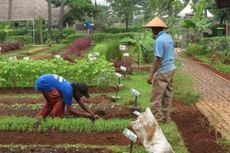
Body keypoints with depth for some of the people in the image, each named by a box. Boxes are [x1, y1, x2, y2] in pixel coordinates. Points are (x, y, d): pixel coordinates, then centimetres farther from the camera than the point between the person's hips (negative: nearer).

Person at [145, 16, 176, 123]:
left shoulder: (159, 40, -19)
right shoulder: (169, 37, 9)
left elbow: (158, 59, -22)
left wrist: (151, 75, -19)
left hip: (162, 72, -9)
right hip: (171, 69, 9)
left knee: (156, 97, -2)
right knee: (167, 95, 14)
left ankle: (157, 119, 3)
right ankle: (165, 117, 22)